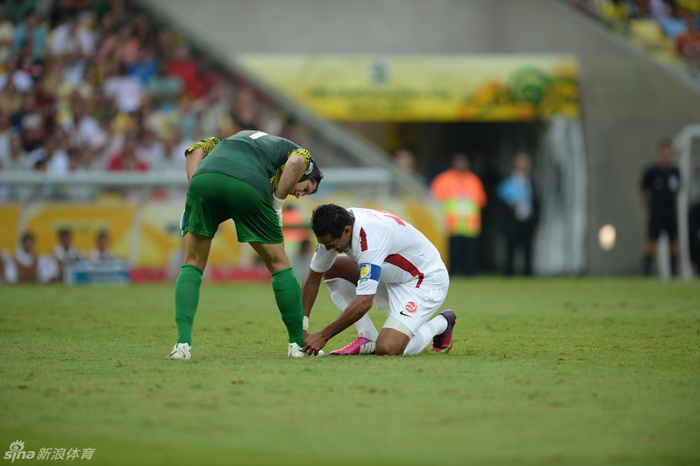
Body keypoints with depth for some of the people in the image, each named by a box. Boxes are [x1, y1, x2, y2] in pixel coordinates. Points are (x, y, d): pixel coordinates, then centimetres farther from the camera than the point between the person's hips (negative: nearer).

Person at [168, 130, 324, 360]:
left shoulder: (242, 136, 43)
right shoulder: (298, 152, 28)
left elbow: (196, 149, 29)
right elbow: (296, 161, 1)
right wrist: (277, 204, 7)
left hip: (204, 177, 4)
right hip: (249, 186, -3)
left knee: (193, 265, 16)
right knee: (279, 265, 15)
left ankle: (183, 342, 0)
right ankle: (298, 343, 19)